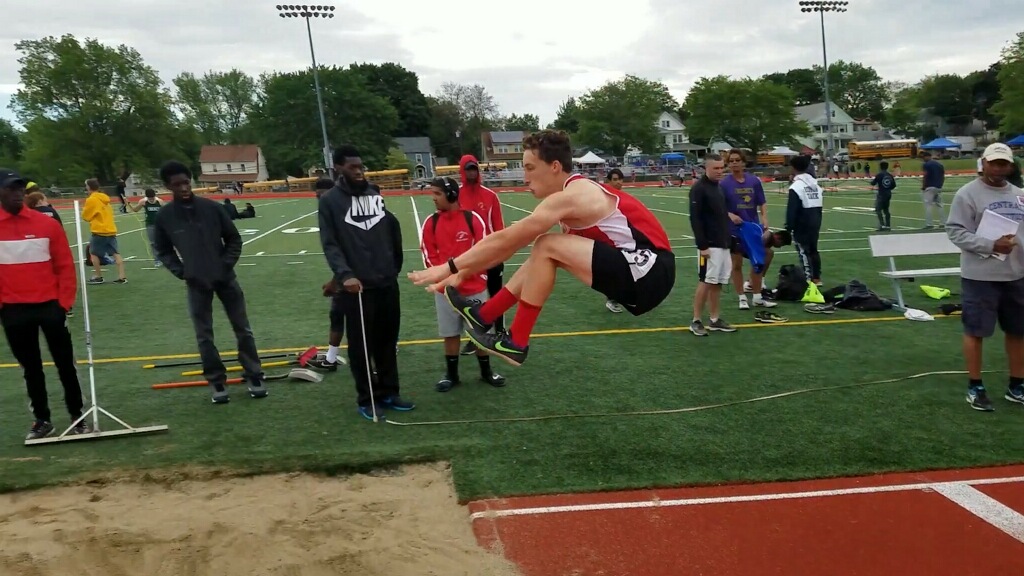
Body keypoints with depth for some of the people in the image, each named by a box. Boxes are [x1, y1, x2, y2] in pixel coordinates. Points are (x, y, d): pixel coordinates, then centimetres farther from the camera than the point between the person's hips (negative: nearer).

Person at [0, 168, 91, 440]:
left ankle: (77, 417, 16)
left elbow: (65, 265, 0)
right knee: (30, 368, 12)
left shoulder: (47, 224, -2)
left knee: (65, 364, 6)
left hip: (50, 305, -1)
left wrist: (64, 302, -5)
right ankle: (41, 420, 23)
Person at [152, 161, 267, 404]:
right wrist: (182, 272, -5)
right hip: (197, 284, 0)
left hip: (225, 278, 0)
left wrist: (227, 264, -7)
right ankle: (217, 381, 16)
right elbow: (162, 250, 6)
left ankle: (254, 376, 17)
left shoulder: (212, 207, -6)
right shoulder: (164, 216, -6)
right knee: (204, 336, 4)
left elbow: (234, 239, 3)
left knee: (243, 329, 6)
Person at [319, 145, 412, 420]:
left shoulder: (376, 194, 10)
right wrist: (344, 274, -23)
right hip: (356, 285, -4)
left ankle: (389, 392, 25)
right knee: (361, 345, 4)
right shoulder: (330, 200, -3)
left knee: (388, 341, 13)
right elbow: (330, 244, -9)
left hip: (387, 283, 5)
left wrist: (394, 267, 11)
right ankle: (366, 399, 15)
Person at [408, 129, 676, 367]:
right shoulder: (576, 193, 13)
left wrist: (449, 267, -7)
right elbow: (511, 245, 16)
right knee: (545, 251, 14)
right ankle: (483, 315, 20)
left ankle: (516, 343, -5)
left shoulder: (569, 197, -15)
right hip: (642, 269, 10)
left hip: (649, 272, -10)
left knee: (547, 247, -15)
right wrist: (463, 273, 16)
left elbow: (505, 241, -14)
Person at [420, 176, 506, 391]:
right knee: (450, 333, 9)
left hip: (474, 286, -1)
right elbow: (429, 255, 0)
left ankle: (486, 371, 25)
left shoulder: (473, 219, -6)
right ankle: (451, 374, 23)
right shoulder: (431, 222, -1)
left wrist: (480, 276, -8)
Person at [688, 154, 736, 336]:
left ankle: (715, 320, 16)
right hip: (709, 245, -8)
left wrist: (729, 240, 18)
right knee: (706, 282, -6)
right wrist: (702, 245, -20)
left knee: (718, 283, 10)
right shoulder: (698, 188, -11)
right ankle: (696, 321, 3)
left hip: (724, 244, 8)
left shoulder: (720, 187, 15)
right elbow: (695, 219, -16)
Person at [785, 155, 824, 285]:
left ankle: (808, 279, -5)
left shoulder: (796, 186, -15)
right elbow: (820, 205, 15)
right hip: (815, 224, 8)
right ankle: (816, 278, 20)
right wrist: (817, 223, 21)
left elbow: (791, 210, -17)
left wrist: (789, 227, -11)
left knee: (804, 252, -4)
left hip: (802, 226, -8)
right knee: (813, 249, 16)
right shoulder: (815, 183, 10)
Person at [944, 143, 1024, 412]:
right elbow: (955, 231, -14)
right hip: (981, 276, -6)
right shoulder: (968, 193, -8)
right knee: (975, 331, 1)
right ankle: (975, 387, 13)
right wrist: (990, 246, -23)